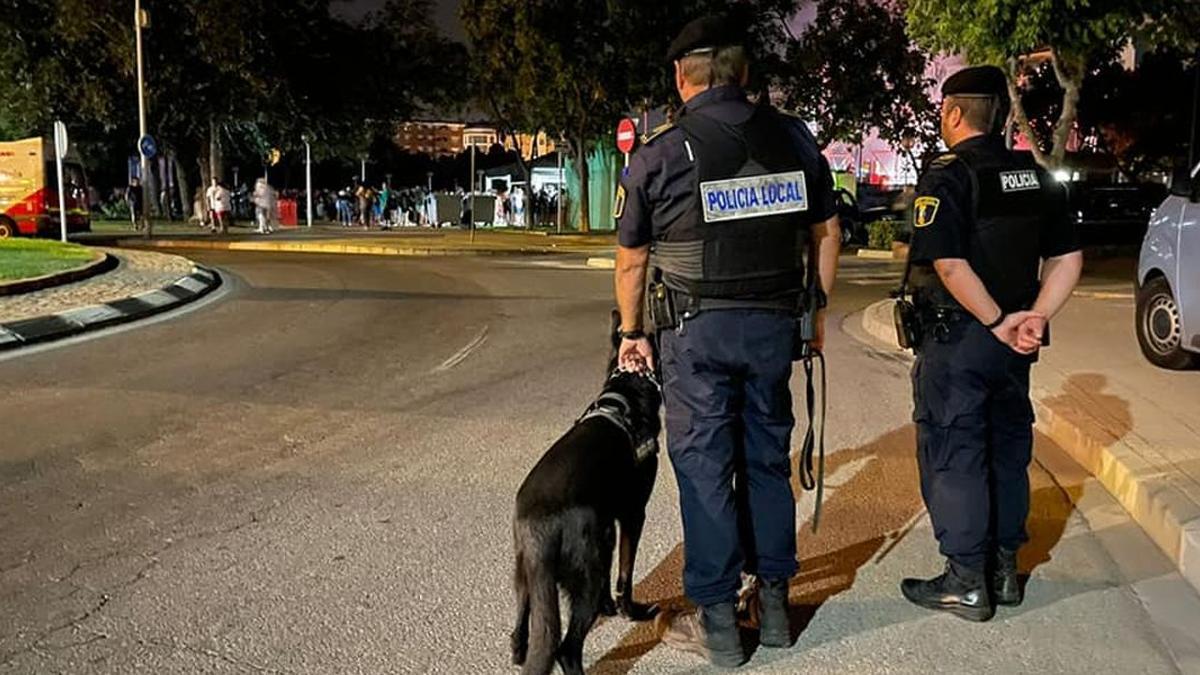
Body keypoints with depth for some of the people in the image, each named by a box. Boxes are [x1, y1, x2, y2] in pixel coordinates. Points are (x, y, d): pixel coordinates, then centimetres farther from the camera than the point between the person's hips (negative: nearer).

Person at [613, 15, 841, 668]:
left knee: (704, 467, 5)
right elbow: (826, 232, 10)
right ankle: (774, 603, 25)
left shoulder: (656, 156, -5)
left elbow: (632, 261, 2)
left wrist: (631, 333, 14)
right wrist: (817, 310, 19)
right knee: (768, 459, 15)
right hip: (774, 324, 4)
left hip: (697, 327, -3)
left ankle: (717, 621, 12)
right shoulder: (795, 138, 4)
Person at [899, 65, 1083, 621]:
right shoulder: (1036, 178, 8)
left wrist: (999, 323, -16)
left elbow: (950, 266, -24)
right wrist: (1035, 316, -4)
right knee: (1007, 451, 16)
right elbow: (1068, 257, 6)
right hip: (1013, 344, 7)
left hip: (958, 340, -7)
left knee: (953, 456, 2)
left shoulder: (947, 177, -14)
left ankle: (966, 582, 7)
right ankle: (1003, 568, 26)